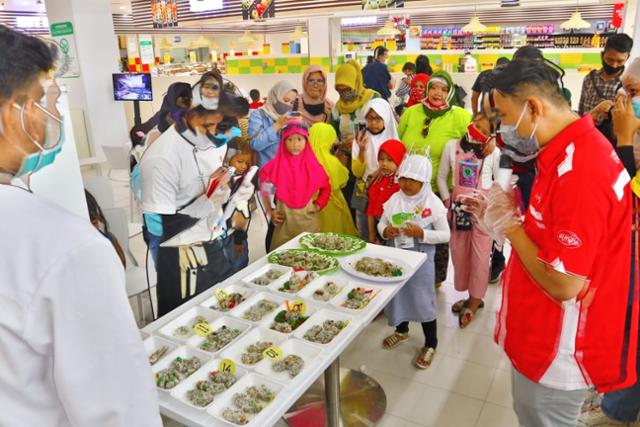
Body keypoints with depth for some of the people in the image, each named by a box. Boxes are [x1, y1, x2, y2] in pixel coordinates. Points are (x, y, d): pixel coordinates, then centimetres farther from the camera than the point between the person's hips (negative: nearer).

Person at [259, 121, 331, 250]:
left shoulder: (313, 165, -2)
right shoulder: (276, 165, -5)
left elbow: (326, 188, 13)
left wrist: (318, 205, 0)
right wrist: (270, 211, 2)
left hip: (308, 218, 1)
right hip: (284, 217, -1)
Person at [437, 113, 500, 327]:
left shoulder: (494, 153, -7)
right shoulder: (452, 146, 0)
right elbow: (442, 177, 6)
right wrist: (447, 201, 2)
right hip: (459, 206, 3)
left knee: (480, 255, 3)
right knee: (459, 252, 11)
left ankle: (475, 300, 18)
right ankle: (471, 296, 29)